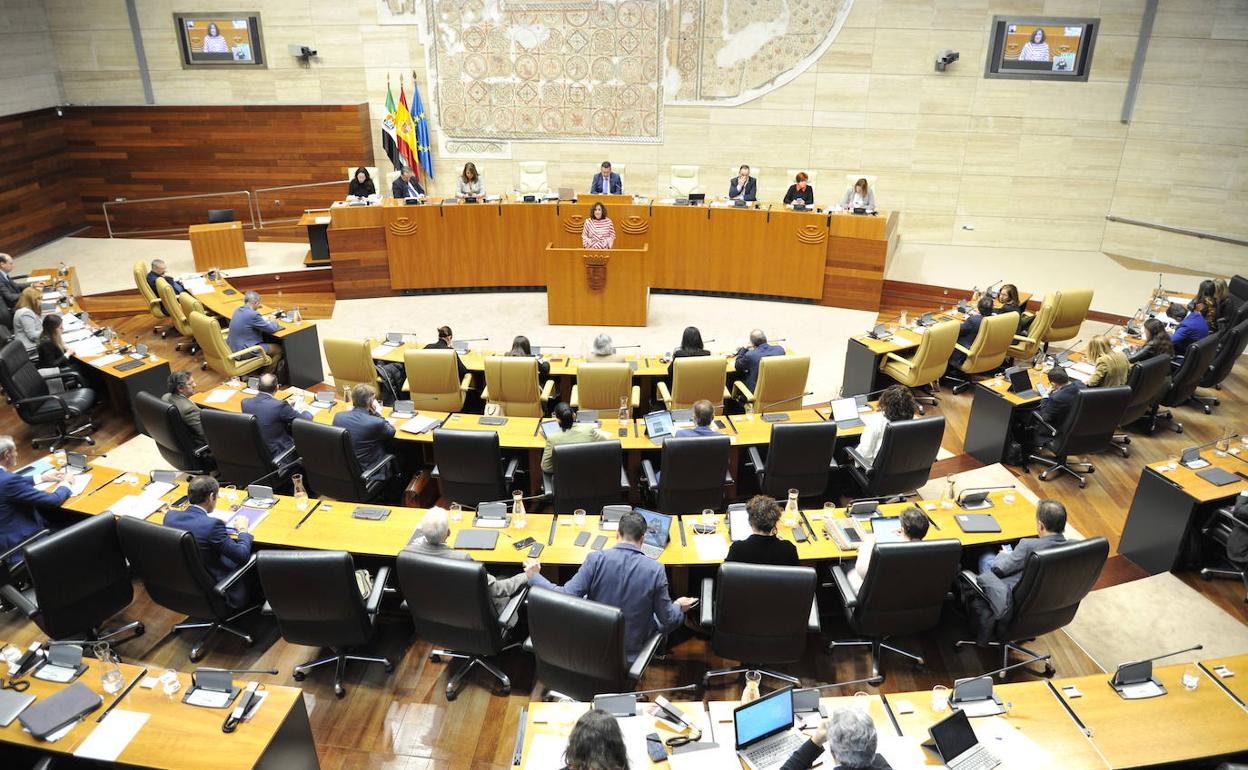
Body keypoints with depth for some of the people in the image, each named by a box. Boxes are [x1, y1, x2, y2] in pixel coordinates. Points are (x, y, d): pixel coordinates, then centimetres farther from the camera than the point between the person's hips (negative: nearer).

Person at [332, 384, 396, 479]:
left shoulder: (338, 417, -10)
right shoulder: (377, 423, -25)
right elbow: (391, 432, -3)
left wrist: (351, 410, 10)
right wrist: (378, 414, 4)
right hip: (368, 472, -6)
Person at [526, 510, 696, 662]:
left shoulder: (596, 559, -19)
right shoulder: (656, 570, -19)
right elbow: (668, 620, -10)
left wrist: (534, 577, -4)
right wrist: (679, 607, 13)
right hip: (630, 655, -1)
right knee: (660, 620, 26)